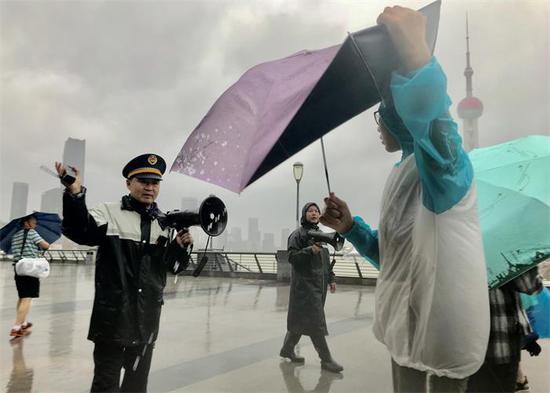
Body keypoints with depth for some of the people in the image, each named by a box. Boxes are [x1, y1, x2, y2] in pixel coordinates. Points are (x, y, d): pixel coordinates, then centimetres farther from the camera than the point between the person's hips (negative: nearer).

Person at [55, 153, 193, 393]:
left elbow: (174, 266, 7)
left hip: (148, 315, 4)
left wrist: (181, 245, -14)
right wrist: (75, 194, -38)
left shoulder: (166, 223, 7)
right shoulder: (109, 213, -5)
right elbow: (79, 231, -23)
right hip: (113, 313, -4)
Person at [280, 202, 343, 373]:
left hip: (319, 284, 8)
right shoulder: (298, 234, -7)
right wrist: (310, 250, -26)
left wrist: (331, 279, 18)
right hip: (305, 283, -8)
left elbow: (326, 260, 21)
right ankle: (326, 360, 2)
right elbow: (291, 256, -14)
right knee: (315, 321, -6)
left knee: (300, 319, 14)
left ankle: (287, 349, 28)